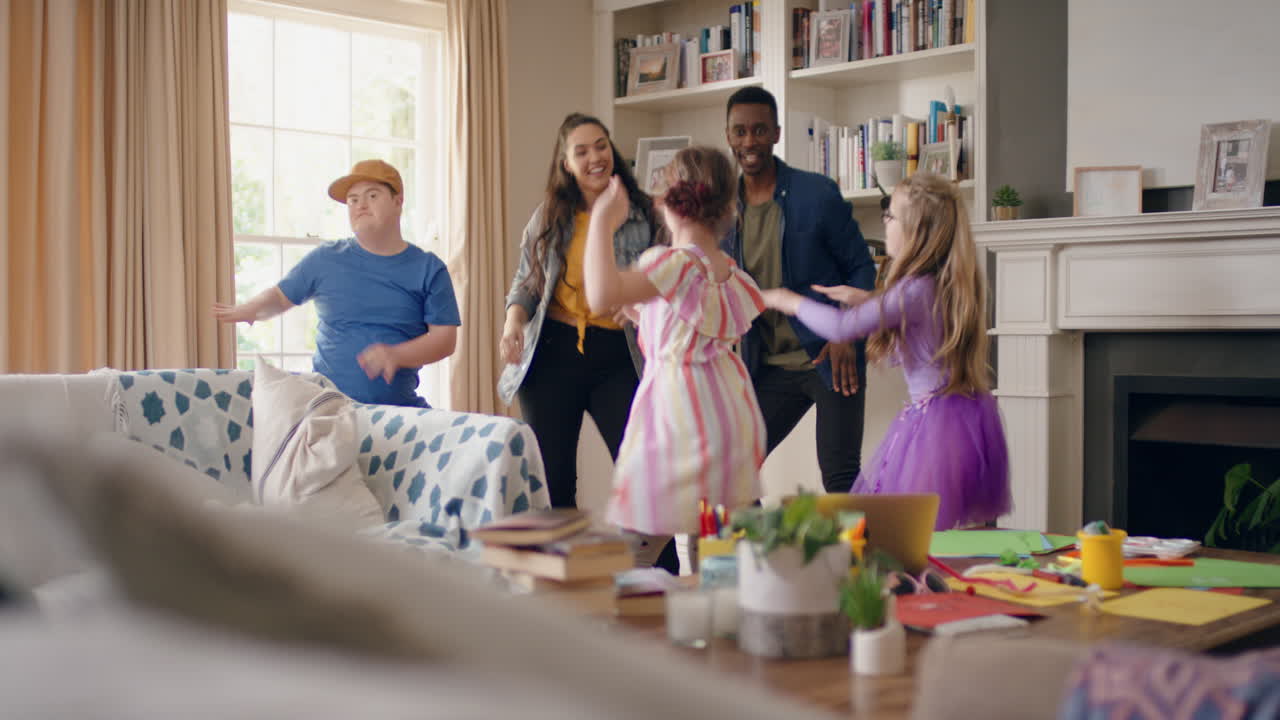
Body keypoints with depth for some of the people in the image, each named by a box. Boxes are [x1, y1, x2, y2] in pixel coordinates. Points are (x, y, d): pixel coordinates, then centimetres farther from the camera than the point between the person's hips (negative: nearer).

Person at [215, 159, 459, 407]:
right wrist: (251, 309, -2)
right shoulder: (326, 259, 8)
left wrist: (395, 355, -16)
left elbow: (445, 339, 0)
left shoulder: (429, 269, 5)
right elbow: (281, 295, 20)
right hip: (327, 403, 0)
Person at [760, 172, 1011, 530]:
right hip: (971, 415, 9)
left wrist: (789, 301, -1)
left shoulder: (917, 289, -18)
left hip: (936, 417, -9)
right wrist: (866, 299, 21)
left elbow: (842, 328, -17)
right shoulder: (951, 282, 9)